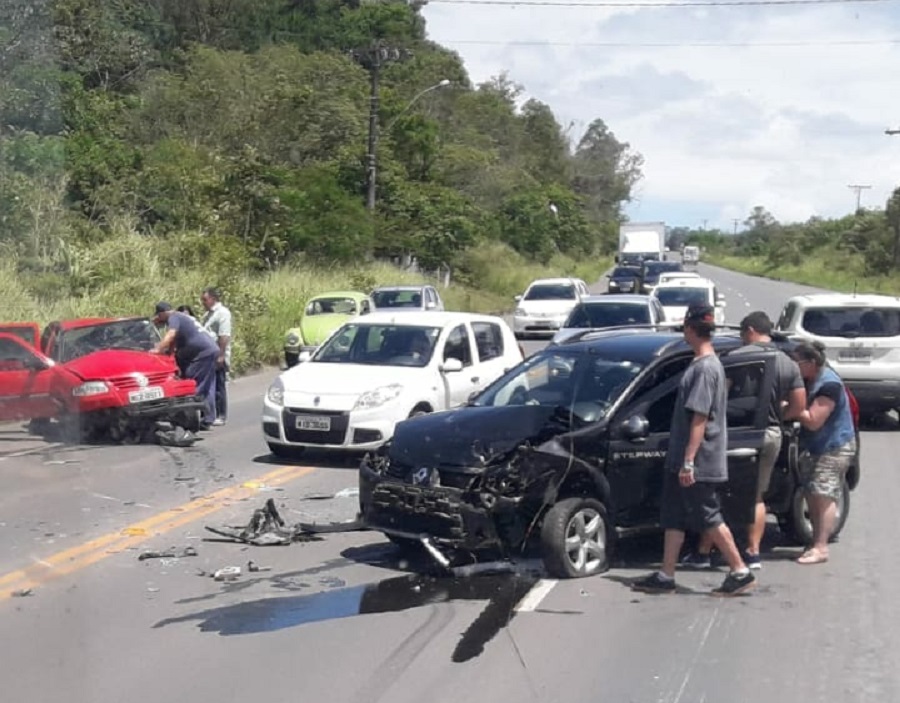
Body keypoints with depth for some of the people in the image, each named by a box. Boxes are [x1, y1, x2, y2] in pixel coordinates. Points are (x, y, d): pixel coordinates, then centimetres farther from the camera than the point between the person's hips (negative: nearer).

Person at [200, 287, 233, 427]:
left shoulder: (222, 313, -10)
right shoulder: (208, 314, 18)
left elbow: (224, 337, -17)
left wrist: (221, 356, -22)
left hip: (218, 357, -8)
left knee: (219, 386, -3)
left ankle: (221, 416, 2)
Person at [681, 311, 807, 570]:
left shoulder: (737, 357, -11)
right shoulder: (789, 364, 6)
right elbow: (798, 407, 4)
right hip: (772, 435, 5)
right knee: (756, 495, 16)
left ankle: (703, 553, 6)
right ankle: (753, 553, 12)